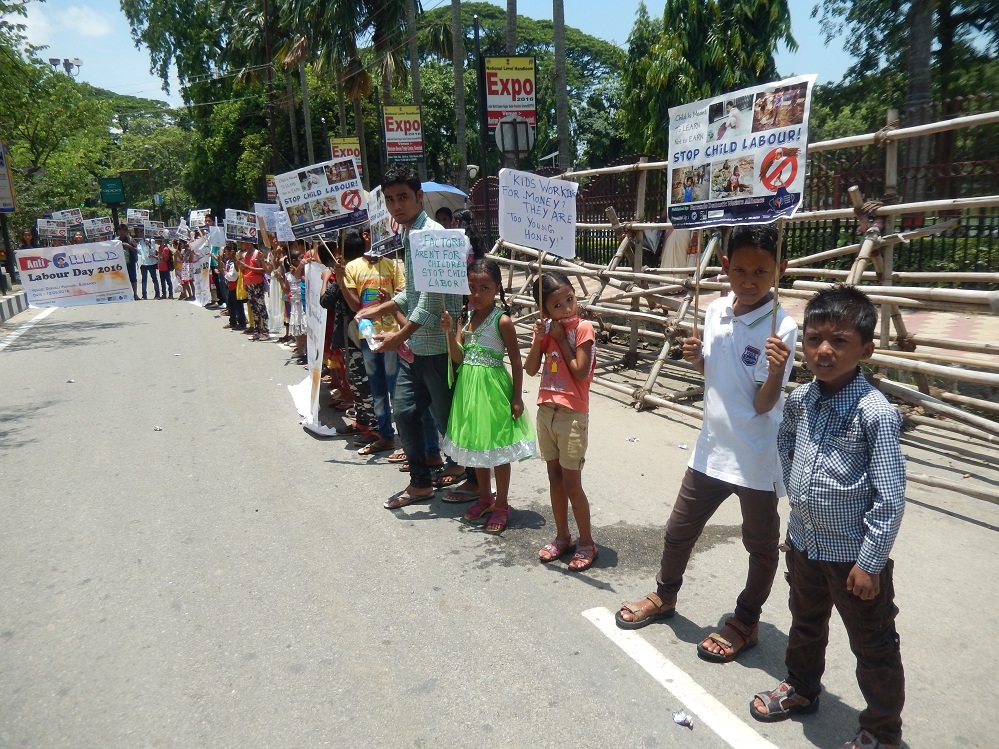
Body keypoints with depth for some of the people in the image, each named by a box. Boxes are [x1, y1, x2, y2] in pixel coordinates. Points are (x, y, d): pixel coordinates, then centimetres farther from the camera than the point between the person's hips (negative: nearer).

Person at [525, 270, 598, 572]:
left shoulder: (583, 328, -11)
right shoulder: (546, 328, 5)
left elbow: (581, 372, -18)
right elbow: (531, 370, 0)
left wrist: (561, 338, -15)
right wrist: (539, 338, -14)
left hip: (572, 416, -6)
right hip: (546, 411, 6)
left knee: (571, 484, 1)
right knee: (555, 478, 16)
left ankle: (586, 543, 19)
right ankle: (562, 537, 31)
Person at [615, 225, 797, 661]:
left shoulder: (781, 328, -17)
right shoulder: (715, 312, -1)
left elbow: (764, 404, -17)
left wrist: (778, 370, -35)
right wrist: (695, 358, -7)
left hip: (758, 458, -5)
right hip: (711, 448, 6)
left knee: (760, 543, 16)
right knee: (679, 530, 18)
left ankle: (746, 620, 37)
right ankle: (665, 596, 42)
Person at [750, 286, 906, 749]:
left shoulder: (876, 413, -23)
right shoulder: (800, 400, -5)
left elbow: (890, 498, -20)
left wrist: (870, 561, -18)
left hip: (853, 555, -6)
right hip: (803, 543, 6)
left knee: (873, 649, 15)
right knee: (805, 625, 28)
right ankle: (801, 688, 52)